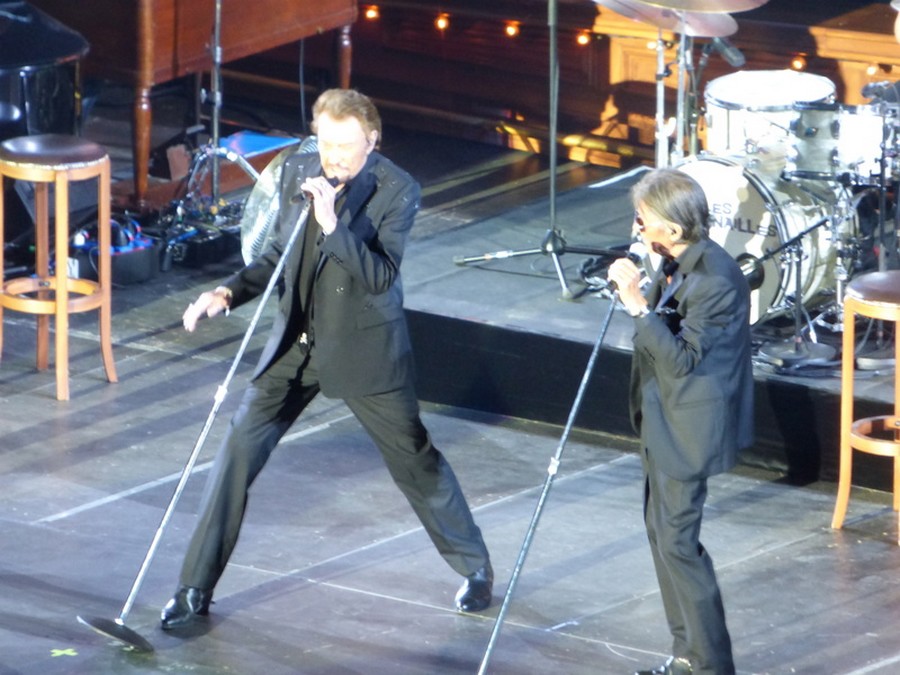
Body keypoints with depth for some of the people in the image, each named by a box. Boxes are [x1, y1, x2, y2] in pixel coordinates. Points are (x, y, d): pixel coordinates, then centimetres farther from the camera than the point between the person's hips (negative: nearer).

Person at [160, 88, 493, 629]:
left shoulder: (397, 190, -15)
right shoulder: (297, 173, 0)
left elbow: (382, 276, -24)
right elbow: (279, 256, 10)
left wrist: (334, 225, -35)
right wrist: (229, 293, -5)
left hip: (364, 348, -4)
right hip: (296, 343, 4)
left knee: (415, 459, 7)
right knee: (239, 452, -1)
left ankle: (476, 566, 29)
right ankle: (196, 589, 6)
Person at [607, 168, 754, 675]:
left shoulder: (715, 279, -26)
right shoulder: (678, 263, 2)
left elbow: (682, 358, -27)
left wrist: (639, 305, -30)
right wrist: (637, 288, 4)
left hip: (689, 427, -10)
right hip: (665, 419, 10)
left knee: (677, 540, -7)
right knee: (663, 530, 17)